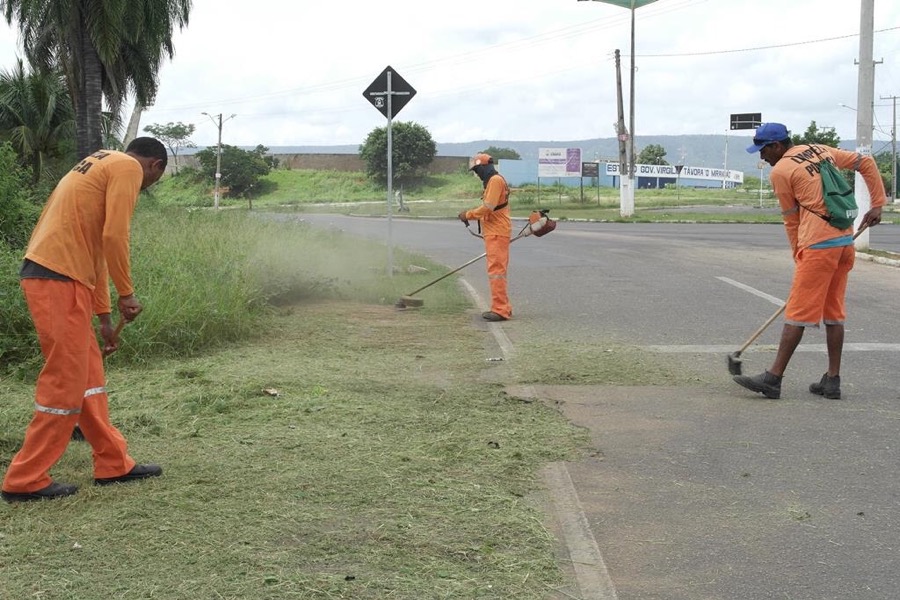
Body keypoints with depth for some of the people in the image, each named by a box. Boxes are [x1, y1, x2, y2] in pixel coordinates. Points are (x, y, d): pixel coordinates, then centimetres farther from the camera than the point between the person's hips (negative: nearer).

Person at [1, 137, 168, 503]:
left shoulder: (102, 167, 27)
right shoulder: (127, 166, -2)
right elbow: (114, 236, -14)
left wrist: (104, 316, 29)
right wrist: (127, 292, -4)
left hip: (53, 276, 10)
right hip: (58, 280, -10)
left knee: (87, 375, 15)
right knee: (64, 384, -3)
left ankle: (113, 464, 23)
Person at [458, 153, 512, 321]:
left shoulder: (495, 180, -12)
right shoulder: (493, 181, 21)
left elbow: (488, 207, -20)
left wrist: (468, 214, -10)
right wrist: (472, 214, 7)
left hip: (497, 233, -11)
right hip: (495, 233, 11)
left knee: (496, 271, -12)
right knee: (497, 271, 15)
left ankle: (500, 310, -14)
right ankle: (503, 307, 21)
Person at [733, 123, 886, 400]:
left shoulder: (780, 171, -5)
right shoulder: (821, 150, 14)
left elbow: (792, 221, 2)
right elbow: (866, 163, 15)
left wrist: (798, 256, 13)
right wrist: (878, 204, 15)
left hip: (818, 245, -8)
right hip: (846, 241, 8)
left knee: (797, 312, -6)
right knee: (834, 312, 13)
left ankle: (773, 378, -4)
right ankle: (832, 380, 16)